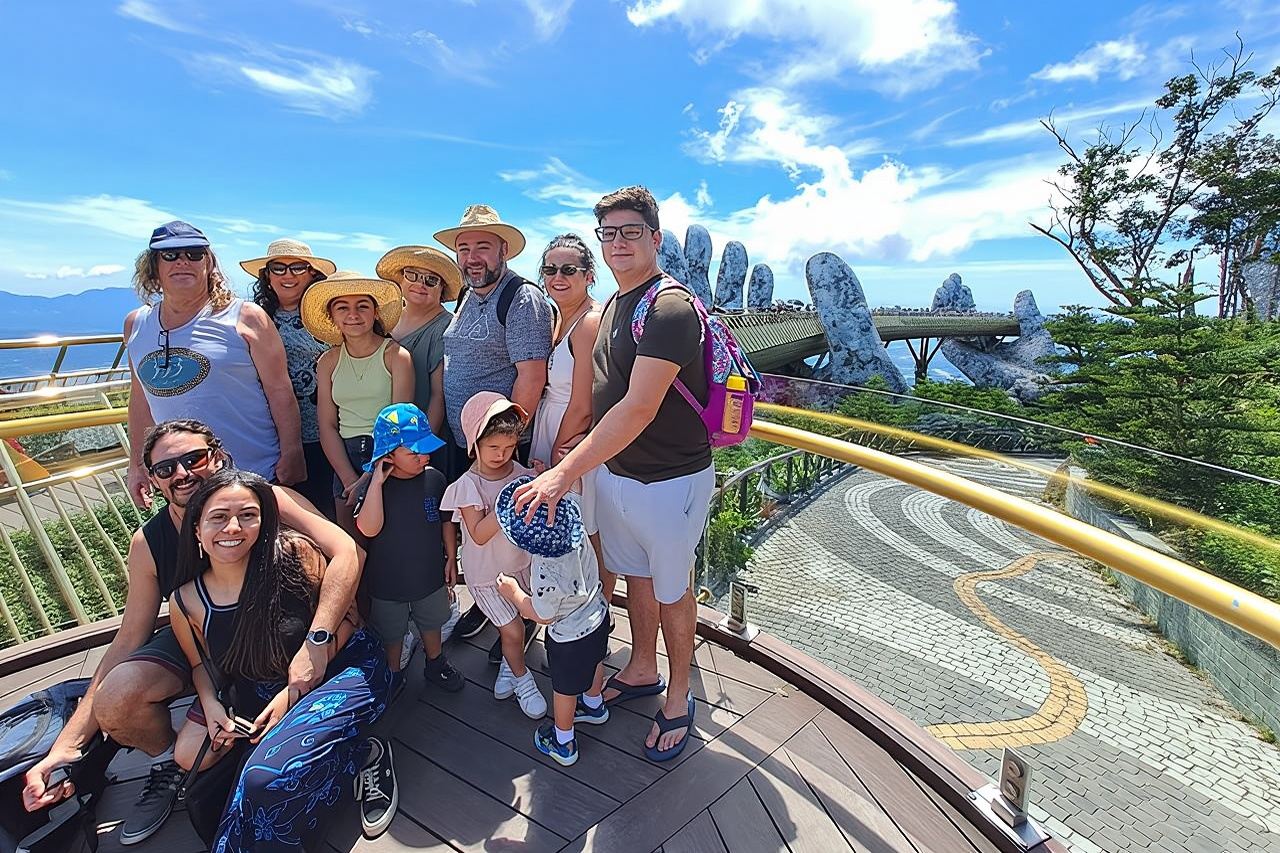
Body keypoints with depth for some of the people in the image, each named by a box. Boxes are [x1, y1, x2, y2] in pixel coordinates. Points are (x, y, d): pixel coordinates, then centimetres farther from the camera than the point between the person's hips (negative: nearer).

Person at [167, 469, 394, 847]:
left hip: (343, 669, -7)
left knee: (268, 776, -28)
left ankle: (365, 756, -1)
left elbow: (348, 616, -12)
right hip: (262, 695, 7)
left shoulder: (294, 554, -19)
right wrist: (210, 704, -6)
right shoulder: (187, 602, -6)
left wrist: (295, 689, -17)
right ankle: (353, 755, -4)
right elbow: (200, 662, 14)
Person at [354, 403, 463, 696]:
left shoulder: (434, 478, -13)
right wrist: (377, 480, -36)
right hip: (388, 582, -2)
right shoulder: (373, 486, -20)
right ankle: (393, 675, 46)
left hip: (430, 574, 3)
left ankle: (436, 664, 50)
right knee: (391, 633, 20)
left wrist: (451, 557, 4)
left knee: (431, 623, 25)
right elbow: (368, 529, -35)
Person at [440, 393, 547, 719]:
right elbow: (478, 535, -27)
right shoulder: (467, 486, -21)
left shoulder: (521, 474, -9)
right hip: (487, 574, -4)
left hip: (521, 564, 4)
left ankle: (508, 664, 47)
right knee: (513, 630, 4)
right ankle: (521, 679, 32)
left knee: (522, 622, 18)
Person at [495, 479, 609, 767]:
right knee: (593, 663, 33)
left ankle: (563, 744, 44)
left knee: (564, 690, 19)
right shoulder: (578, 532, -25)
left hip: (570, 638, -7)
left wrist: (513, 592, -10)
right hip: (597, 614, 7)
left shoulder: (548, 575, -41)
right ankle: (594, 706, 61)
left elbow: (542, 615, -21)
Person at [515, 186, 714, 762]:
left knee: (670, 590, 11)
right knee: (635, 575, 22)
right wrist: (572, 455, 9)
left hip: (669, 481, -7)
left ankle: (678, 698, 33)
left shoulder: (670, 308, -21)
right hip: (613, 472, 8)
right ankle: (642, 670, 45)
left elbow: (638, 409, -29)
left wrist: (564, 472, -30)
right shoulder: (612, 305, 8)